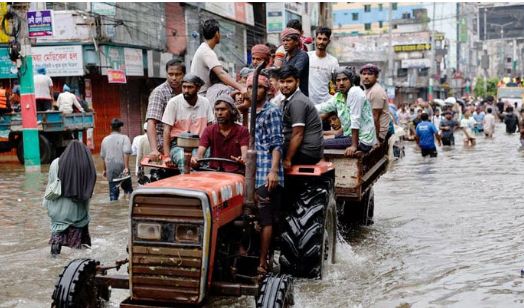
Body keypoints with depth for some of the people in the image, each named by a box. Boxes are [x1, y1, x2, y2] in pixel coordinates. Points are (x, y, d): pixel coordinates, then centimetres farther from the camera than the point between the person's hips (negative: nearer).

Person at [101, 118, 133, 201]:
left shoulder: (105, 139, 10)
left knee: (113, 192, 7)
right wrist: (126, 167, -20)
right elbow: (126, 153, -17)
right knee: (128, 189, 11)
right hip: (122, 168, -3)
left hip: (110, 170, 3)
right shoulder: (124, 138, -4)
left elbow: (103, 156, 17)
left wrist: (105, 169, 27)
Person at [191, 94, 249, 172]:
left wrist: (242, 159, -39)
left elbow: (245, 152, -13)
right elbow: (200, 152, -4)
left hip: (235, 173, 0)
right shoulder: (209, 130, 7)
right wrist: (196, 158, -29)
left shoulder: (242, 131, 2)